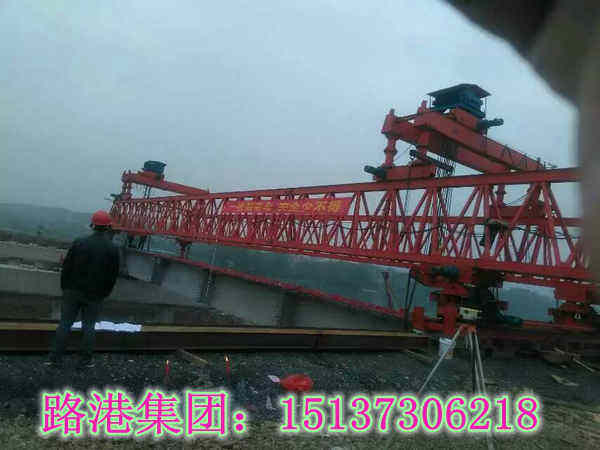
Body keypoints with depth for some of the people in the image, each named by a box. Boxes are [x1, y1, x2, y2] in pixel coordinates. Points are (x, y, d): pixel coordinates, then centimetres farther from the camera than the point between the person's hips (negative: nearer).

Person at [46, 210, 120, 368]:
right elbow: (113, 275, -1)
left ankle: (56, 357, 13)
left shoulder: (79, 243, -6)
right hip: (95, 295, 0)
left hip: (73, 291, 0)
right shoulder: (112, 249, -6)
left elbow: (66, 267, -1)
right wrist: (104, 293, 9)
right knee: (89, 326, 8)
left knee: (65, 323, 9)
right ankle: (87, 360, 12)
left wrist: (65, 287, 9)